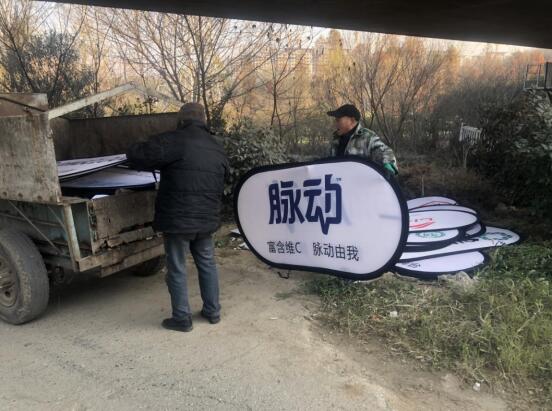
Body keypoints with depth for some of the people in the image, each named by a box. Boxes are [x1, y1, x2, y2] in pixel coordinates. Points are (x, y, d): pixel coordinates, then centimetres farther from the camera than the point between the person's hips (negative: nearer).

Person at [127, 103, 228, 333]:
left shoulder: (173, 141, -12)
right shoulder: (217, 148, 11)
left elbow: (136, 156, -13)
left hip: (177, 219, -6)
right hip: (207, 219, 6)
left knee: (177, 270, 7)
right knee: (207, 264, 19)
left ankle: (182, 319, 16)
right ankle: (213, 311, 29)